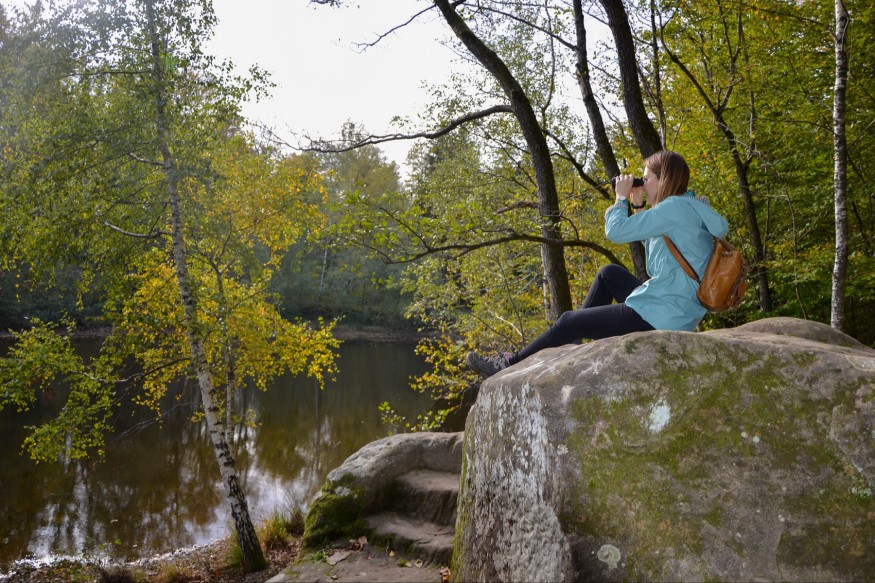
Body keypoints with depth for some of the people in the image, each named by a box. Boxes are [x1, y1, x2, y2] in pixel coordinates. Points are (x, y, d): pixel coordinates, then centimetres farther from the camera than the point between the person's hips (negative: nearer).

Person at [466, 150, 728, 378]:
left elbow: (617, 231, -19)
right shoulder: (690, 207, 13)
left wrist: (621, 197, -1)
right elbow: (650, 238, 26)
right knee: (609, 273, 24)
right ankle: (571, 341, 28)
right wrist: (637, 205, 13)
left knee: (569, 321, 0)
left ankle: (510, 365, 14)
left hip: (659, 318, -10)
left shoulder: (676, 207, -18)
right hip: (673, 310, 10)